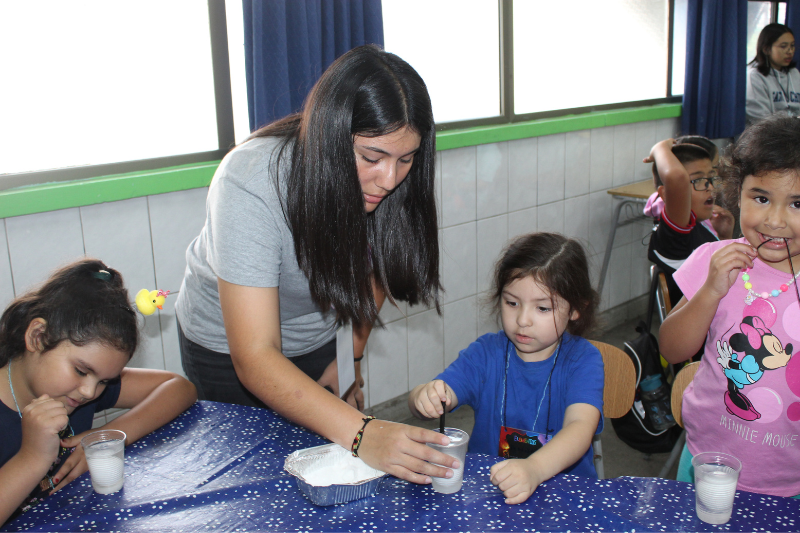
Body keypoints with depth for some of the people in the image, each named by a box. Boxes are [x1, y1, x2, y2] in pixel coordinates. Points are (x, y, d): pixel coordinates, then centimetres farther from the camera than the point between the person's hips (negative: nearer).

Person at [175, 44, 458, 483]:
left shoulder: (383, 182, -24)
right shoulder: (250, 183, -39)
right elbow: (255, 358, -42)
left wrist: (351, 359, -2)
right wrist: (360, 433, -53)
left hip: (317, 340, 4)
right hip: (227, 345, -3)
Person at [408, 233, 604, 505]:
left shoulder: (582, 359, -6)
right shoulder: (485, 353, 1)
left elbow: (581, 426, -23)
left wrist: (534, 468, -41)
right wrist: (426, 396, -32)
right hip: (485, 482, 3)